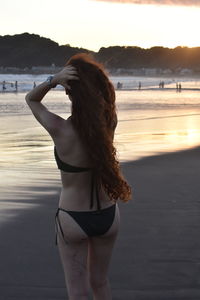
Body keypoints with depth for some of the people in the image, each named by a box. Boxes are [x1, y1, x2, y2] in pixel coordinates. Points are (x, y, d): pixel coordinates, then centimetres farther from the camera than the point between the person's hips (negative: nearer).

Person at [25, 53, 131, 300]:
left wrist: (53, 79, -25)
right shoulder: (109, 122, -14)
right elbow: (107, 92, 9)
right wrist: (90, 72, -14)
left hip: (73, 220, -4)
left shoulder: (60, 130, -24)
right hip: (108, 216, 4)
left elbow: (30, 99, -5)